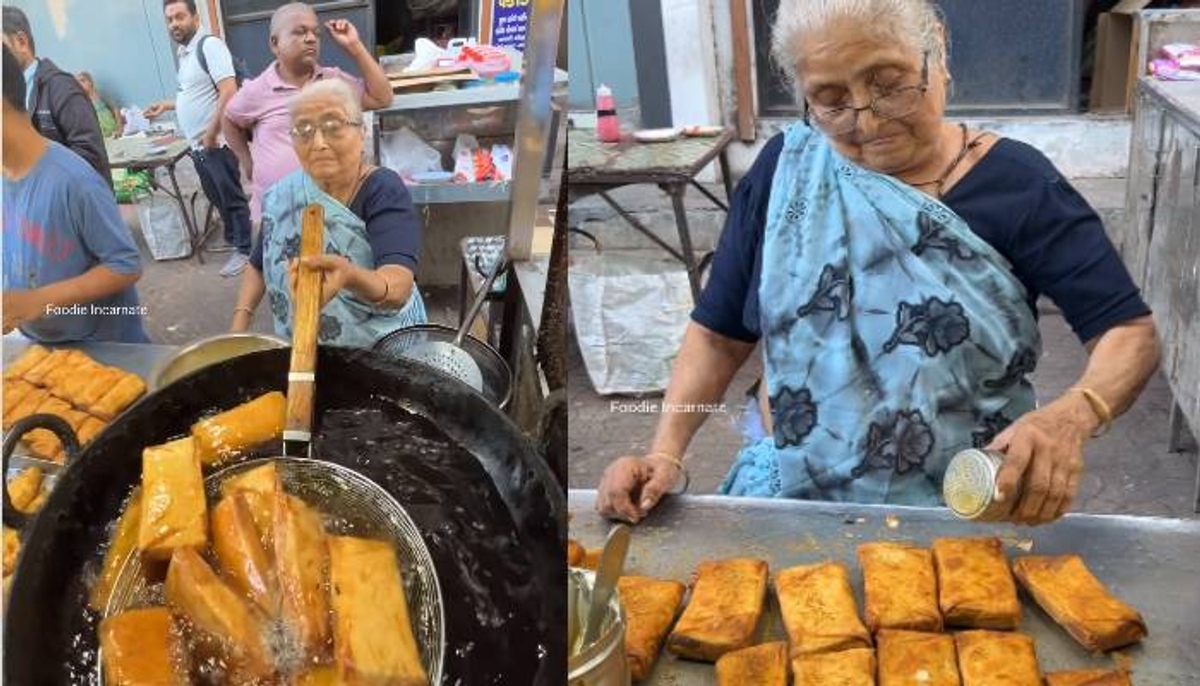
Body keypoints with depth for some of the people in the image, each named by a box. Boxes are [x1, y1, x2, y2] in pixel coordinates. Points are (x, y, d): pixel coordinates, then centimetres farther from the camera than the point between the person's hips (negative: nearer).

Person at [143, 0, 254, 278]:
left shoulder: (209, 45, -14)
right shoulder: (183, 52, 13)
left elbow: (228, 93, -22)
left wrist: (211, 134, -20)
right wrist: (167, 105, 17)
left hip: (215, 142, -9)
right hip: (197, 144, 9)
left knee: (232, 198, 1)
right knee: (217, 199, 18)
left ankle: (244, 250, 10)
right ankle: (232, 240, 30)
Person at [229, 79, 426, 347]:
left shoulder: (384, 191, -15)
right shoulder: (281, 196, 0)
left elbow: (398, 290, -30)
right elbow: (259, 265, 16)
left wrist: (351, 277, -50)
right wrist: (238, 327, 3)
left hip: (382, 353, -5)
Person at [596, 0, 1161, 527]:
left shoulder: (1015, 183, -7)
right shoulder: (788, 170, -2)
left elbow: (1130, 331, -10)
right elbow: (720, 333, 4)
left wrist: (1070, 417, -32)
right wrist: (666, 453, -11)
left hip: (965, 513, -2)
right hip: (789, 494, 2)